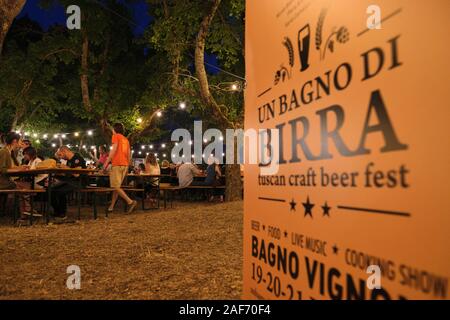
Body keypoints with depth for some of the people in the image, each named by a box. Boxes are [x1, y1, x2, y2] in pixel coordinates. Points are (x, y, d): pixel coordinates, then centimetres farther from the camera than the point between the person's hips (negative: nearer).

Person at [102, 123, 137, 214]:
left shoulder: (116, 136, 0)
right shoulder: (126, 139, 21)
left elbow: (114, 149, -13)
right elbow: (129, 154, 17)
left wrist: (107, 162, -11)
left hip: (117, 164, -8)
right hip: (125, 165, 8)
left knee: (116, 186, -9)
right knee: (117, 186, 11)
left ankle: (131, 202, -21)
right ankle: (111, 206, 12)